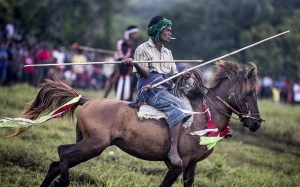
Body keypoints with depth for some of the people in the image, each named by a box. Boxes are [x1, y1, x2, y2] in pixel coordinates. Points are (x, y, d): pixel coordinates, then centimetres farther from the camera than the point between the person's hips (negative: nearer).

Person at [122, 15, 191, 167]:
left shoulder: (167, 53, 22)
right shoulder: (143, 49, 1)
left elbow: (173, 74, 17)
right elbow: (145, 73, -8)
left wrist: (182, 75, -5)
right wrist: (134, 65, -28)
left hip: (166, 89, 8)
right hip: (151, 90, -8)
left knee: (184, 109, -10)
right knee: (177, 108, -29)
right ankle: (173, 150, -35)